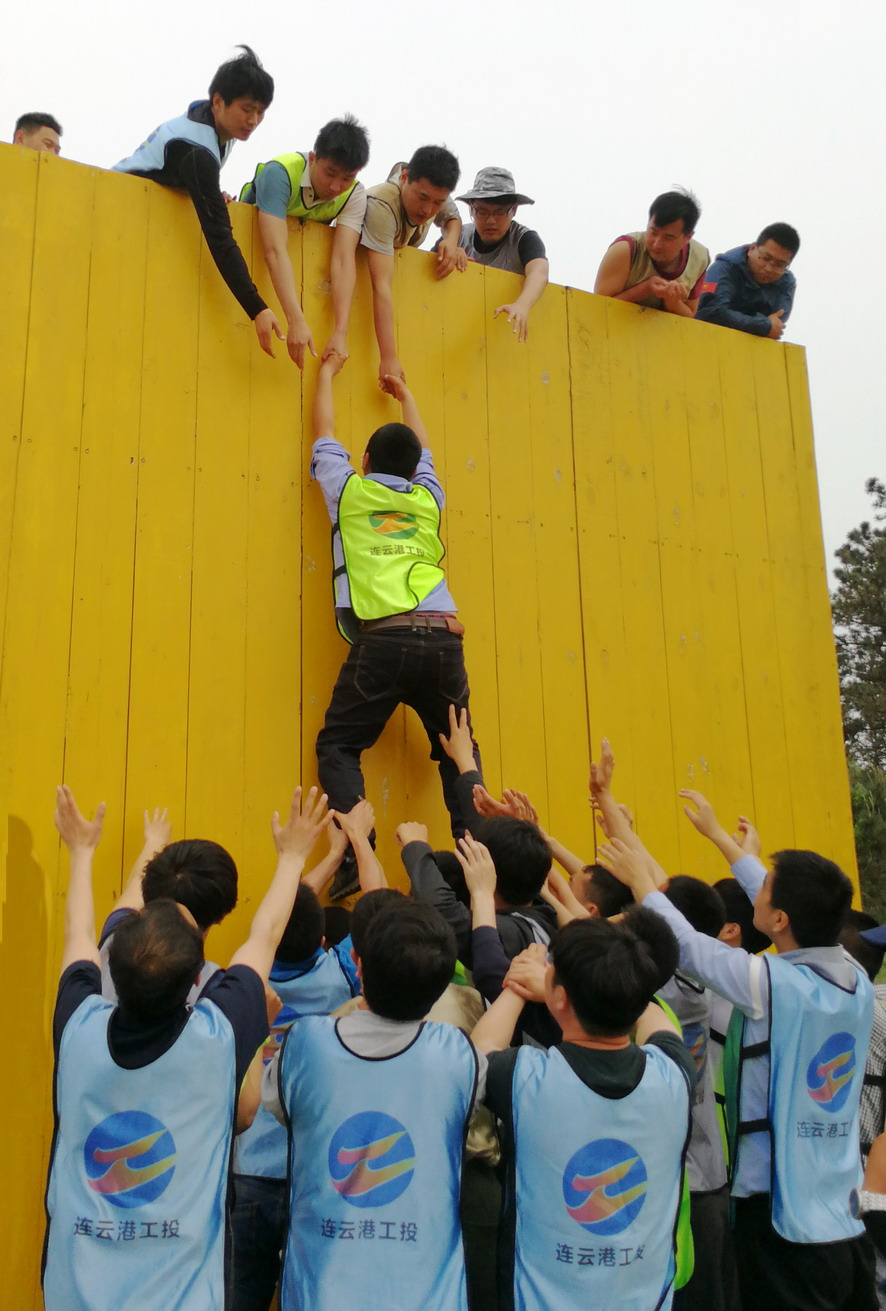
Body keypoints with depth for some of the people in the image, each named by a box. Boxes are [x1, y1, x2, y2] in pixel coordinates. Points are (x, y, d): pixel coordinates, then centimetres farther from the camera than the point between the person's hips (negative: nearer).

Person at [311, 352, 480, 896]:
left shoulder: (348, 490, 15)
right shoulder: (426, 499, 21)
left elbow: (325, 436, 33)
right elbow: (422, 447, 42)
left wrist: (326, 375, 49)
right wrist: (405, 393, 58)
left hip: (382, 640, -3)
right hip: (444, 637, 3)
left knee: (338, 747, 5)